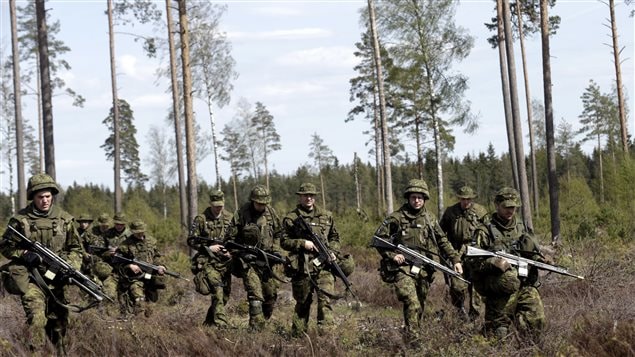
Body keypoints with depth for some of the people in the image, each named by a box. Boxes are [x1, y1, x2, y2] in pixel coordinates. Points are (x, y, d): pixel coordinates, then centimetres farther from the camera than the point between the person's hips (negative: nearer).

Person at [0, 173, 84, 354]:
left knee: (59, 321, 12)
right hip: (29, 276, -3)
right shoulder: (20, 219, -2)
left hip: (55, 278, 3)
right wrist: (24, 254, -13)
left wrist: (70, 267, -6)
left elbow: (76, 248, 12)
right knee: (37, 314, -24)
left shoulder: (64, 219, 5)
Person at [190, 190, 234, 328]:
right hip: (208, 262, -5)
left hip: (225, 261, 5)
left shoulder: (230, 218, 8)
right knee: (218, 292, -19)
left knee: (225, 295, 9)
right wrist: (209, 248, -14)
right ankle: (221, 323, -22)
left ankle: (209, 321, 27)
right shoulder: (201, 219, -3)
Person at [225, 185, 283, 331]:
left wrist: (276, 251, 5)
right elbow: (230, 238, -6)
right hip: (248, 261, -5)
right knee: (255, 296, -14)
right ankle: (256, 329, -14)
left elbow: (277, 234, 16)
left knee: (271, 294, 9)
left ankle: (263, 321, 27)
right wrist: (240, 254, -14)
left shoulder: (271, 212, 3)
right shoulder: (241, 213, -10)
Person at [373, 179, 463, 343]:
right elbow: (378, 238, -1)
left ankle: (413, 334, 27)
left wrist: (455, 259, 9)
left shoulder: (430, 218, 11)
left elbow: (442, 241, 17)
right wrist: (392, 254, -13)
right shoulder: (396, 218, -3)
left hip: (423, 270, 5)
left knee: (420, 306, 11)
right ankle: (414, 341, -20)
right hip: (402, 269, -5)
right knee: (412, 304, -20)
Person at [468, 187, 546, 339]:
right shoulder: (486, 231, 0)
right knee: (497, 332, -3)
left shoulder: (521, 229, 18)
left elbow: (533, 253, 26)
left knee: (536, 321, -10)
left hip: (526, 285, 4)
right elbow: (473, 261, -5)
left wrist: (540, 259, 4)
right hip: (501, 291, -4)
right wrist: (494, 263, -21)